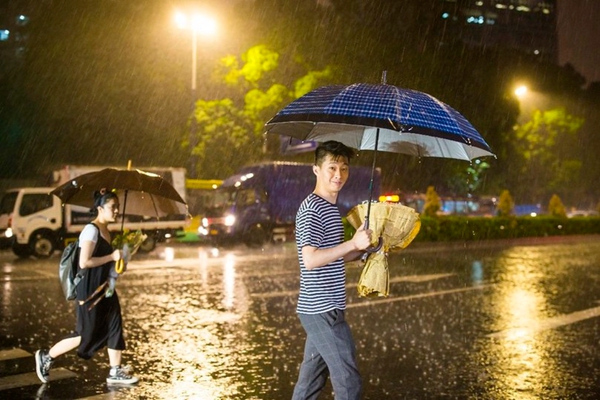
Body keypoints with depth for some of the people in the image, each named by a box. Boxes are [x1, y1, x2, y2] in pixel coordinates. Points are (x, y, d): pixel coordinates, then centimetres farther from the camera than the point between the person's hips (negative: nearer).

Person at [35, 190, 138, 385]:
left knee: (115, 327, 7)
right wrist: (111, 257, -19)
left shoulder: (106, 231, 10)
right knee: (87, 334, 2)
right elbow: (84, 262, -25)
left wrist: (118, 259, 5)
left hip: (104, 289, 9)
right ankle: (46, 356, 18)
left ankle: (115, 371, 15)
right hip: (89, 291, -9)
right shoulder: (91, 230, -18)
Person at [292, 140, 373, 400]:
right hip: (323, 311, -10)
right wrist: (352, 243, -26)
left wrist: (365, 248, 12)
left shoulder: (331, 208, 17)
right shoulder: (312, 208, -14)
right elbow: (310, 259, -24)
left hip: (319, 310, 10)